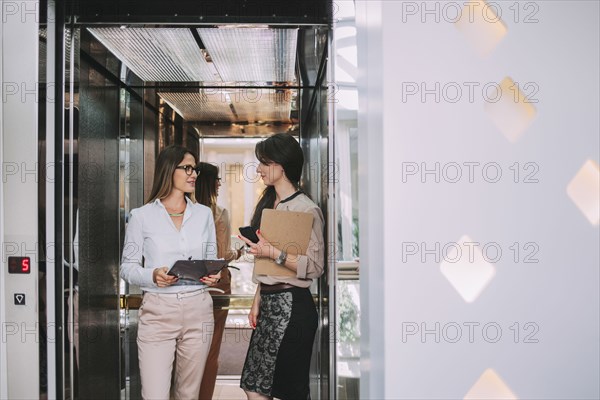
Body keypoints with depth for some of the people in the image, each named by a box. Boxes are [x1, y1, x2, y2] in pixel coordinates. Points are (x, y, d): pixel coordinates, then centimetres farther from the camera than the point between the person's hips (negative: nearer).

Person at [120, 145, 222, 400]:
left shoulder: (203, 214, 9)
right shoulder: (142, 216, -1)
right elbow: (128, 266, 2)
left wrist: (213, 275, -5)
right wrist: (153, 276, -18)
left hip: (198, 310, 3)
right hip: (157, 311, -3)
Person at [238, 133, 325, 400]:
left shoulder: (306, 210, -11)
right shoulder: (268, 204, 15)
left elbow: (315, 267, -15)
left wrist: (274, 253, -23)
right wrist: (257, 301, 17)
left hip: (292, 305, -8)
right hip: (269, 303, 8)